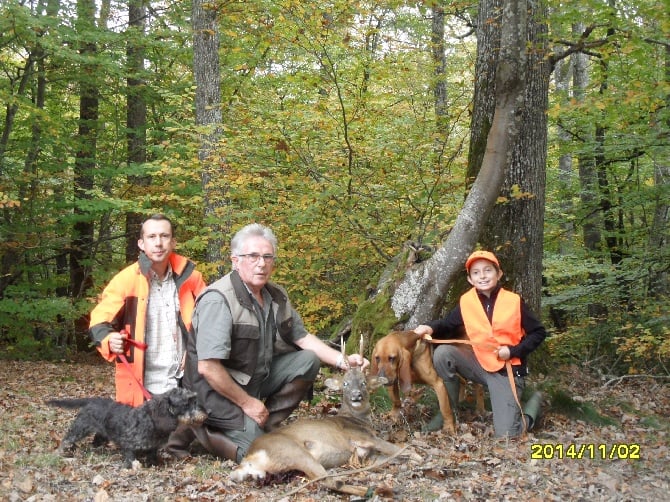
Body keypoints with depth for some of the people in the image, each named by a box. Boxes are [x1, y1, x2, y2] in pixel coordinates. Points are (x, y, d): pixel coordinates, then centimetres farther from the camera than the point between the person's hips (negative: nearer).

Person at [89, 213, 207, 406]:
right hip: (140, 387, -3)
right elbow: (100, 322, -2)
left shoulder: (189, 277, 1)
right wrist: (110, 341, -24)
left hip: (183, 385, 3)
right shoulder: (126, 280, -7)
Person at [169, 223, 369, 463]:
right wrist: (246, 402, -19)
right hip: (217, 389, -8)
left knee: (308, 360, -3)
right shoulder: (218, 300, -24)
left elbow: (302, 336, 11)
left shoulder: (277, 296, 2)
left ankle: (264, 424, 0)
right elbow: (207, 367, -28)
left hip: (256, 377, 8)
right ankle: (196, 429, 2)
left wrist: (342, 360, -3)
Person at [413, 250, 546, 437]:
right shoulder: (466, 302, -4)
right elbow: (448, 325, 6)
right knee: (442, 353, -22)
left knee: (506, 433, -12)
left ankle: (534, 401, 22)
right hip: (479, 363, 3)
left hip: (507, 369, -3)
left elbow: (539, 333, -2)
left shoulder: (514, 301, -10)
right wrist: (430, 328, -17)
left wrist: (514, 351, -15)